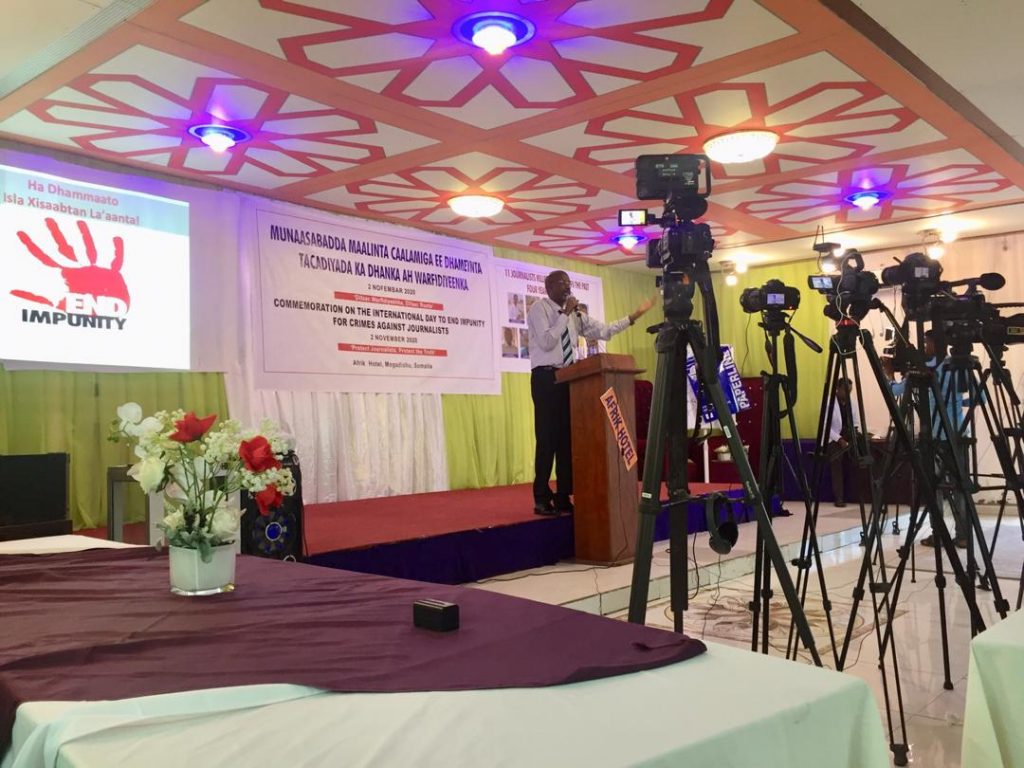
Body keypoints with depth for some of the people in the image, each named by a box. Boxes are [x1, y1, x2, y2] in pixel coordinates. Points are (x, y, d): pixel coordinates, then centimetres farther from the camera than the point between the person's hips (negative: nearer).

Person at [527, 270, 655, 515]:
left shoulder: (576, 315, 16)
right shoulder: (539, 308, -2)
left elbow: (604, 331, 10)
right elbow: (546, 342, -15)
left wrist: (635, 315, 8)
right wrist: (565, 314, -12)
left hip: (569, 378, 6)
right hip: (546, 377, -6)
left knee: (568, 437, 6)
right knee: (547, 438, -8)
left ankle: (563, 497, 12)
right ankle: (542, 499, 0)